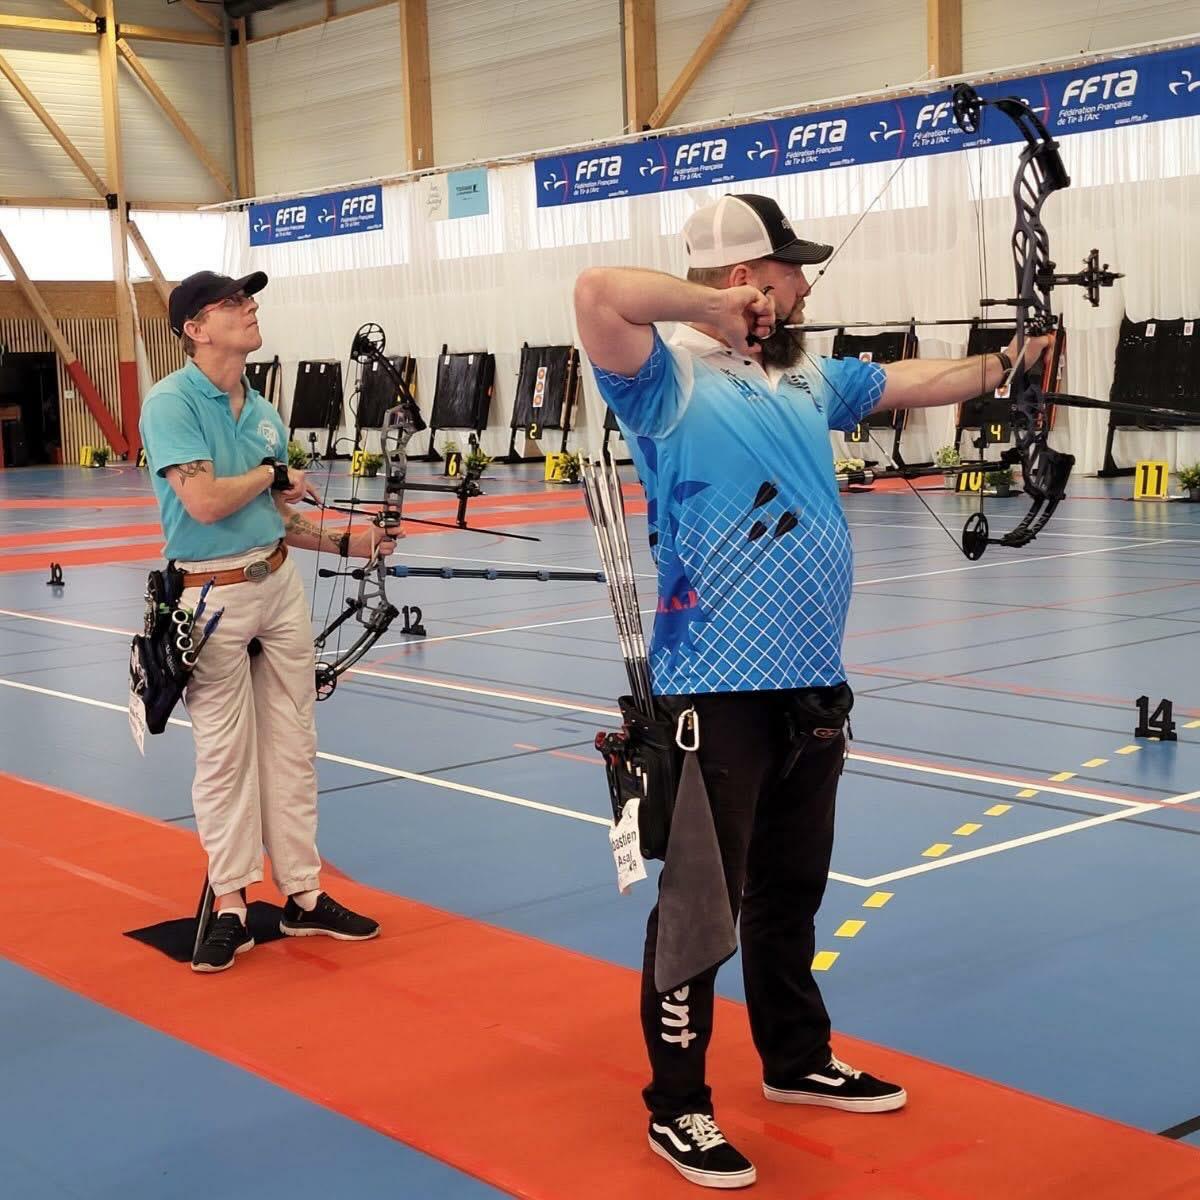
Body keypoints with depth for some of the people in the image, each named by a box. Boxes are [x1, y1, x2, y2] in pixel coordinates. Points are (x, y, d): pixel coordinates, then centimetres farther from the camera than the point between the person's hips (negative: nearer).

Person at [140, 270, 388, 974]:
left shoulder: (263, 412, 9)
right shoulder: (172, 403, -12)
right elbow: (205, 502, -23)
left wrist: (345, 543, 5)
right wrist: (275, 475, -8)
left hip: (280, 584, 6)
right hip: (211, 596, -6)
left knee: (293, 745, 9)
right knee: (225, 753, 2)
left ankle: (304, 895, 19)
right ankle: (230, 905, 15)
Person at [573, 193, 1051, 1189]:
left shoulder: (809, 378, 14)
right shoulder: (670, 375, -9)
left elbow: (918, 381, 25)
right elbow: (598, 293, -25)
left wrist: (1006, 363, 20)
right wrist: (710, 307, -15)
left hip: (813, 682, 8)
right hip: (718, 687, -8)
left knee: (792, 886, 21)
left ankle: (797, 1060, 38)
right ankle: (677, 1106, 12)